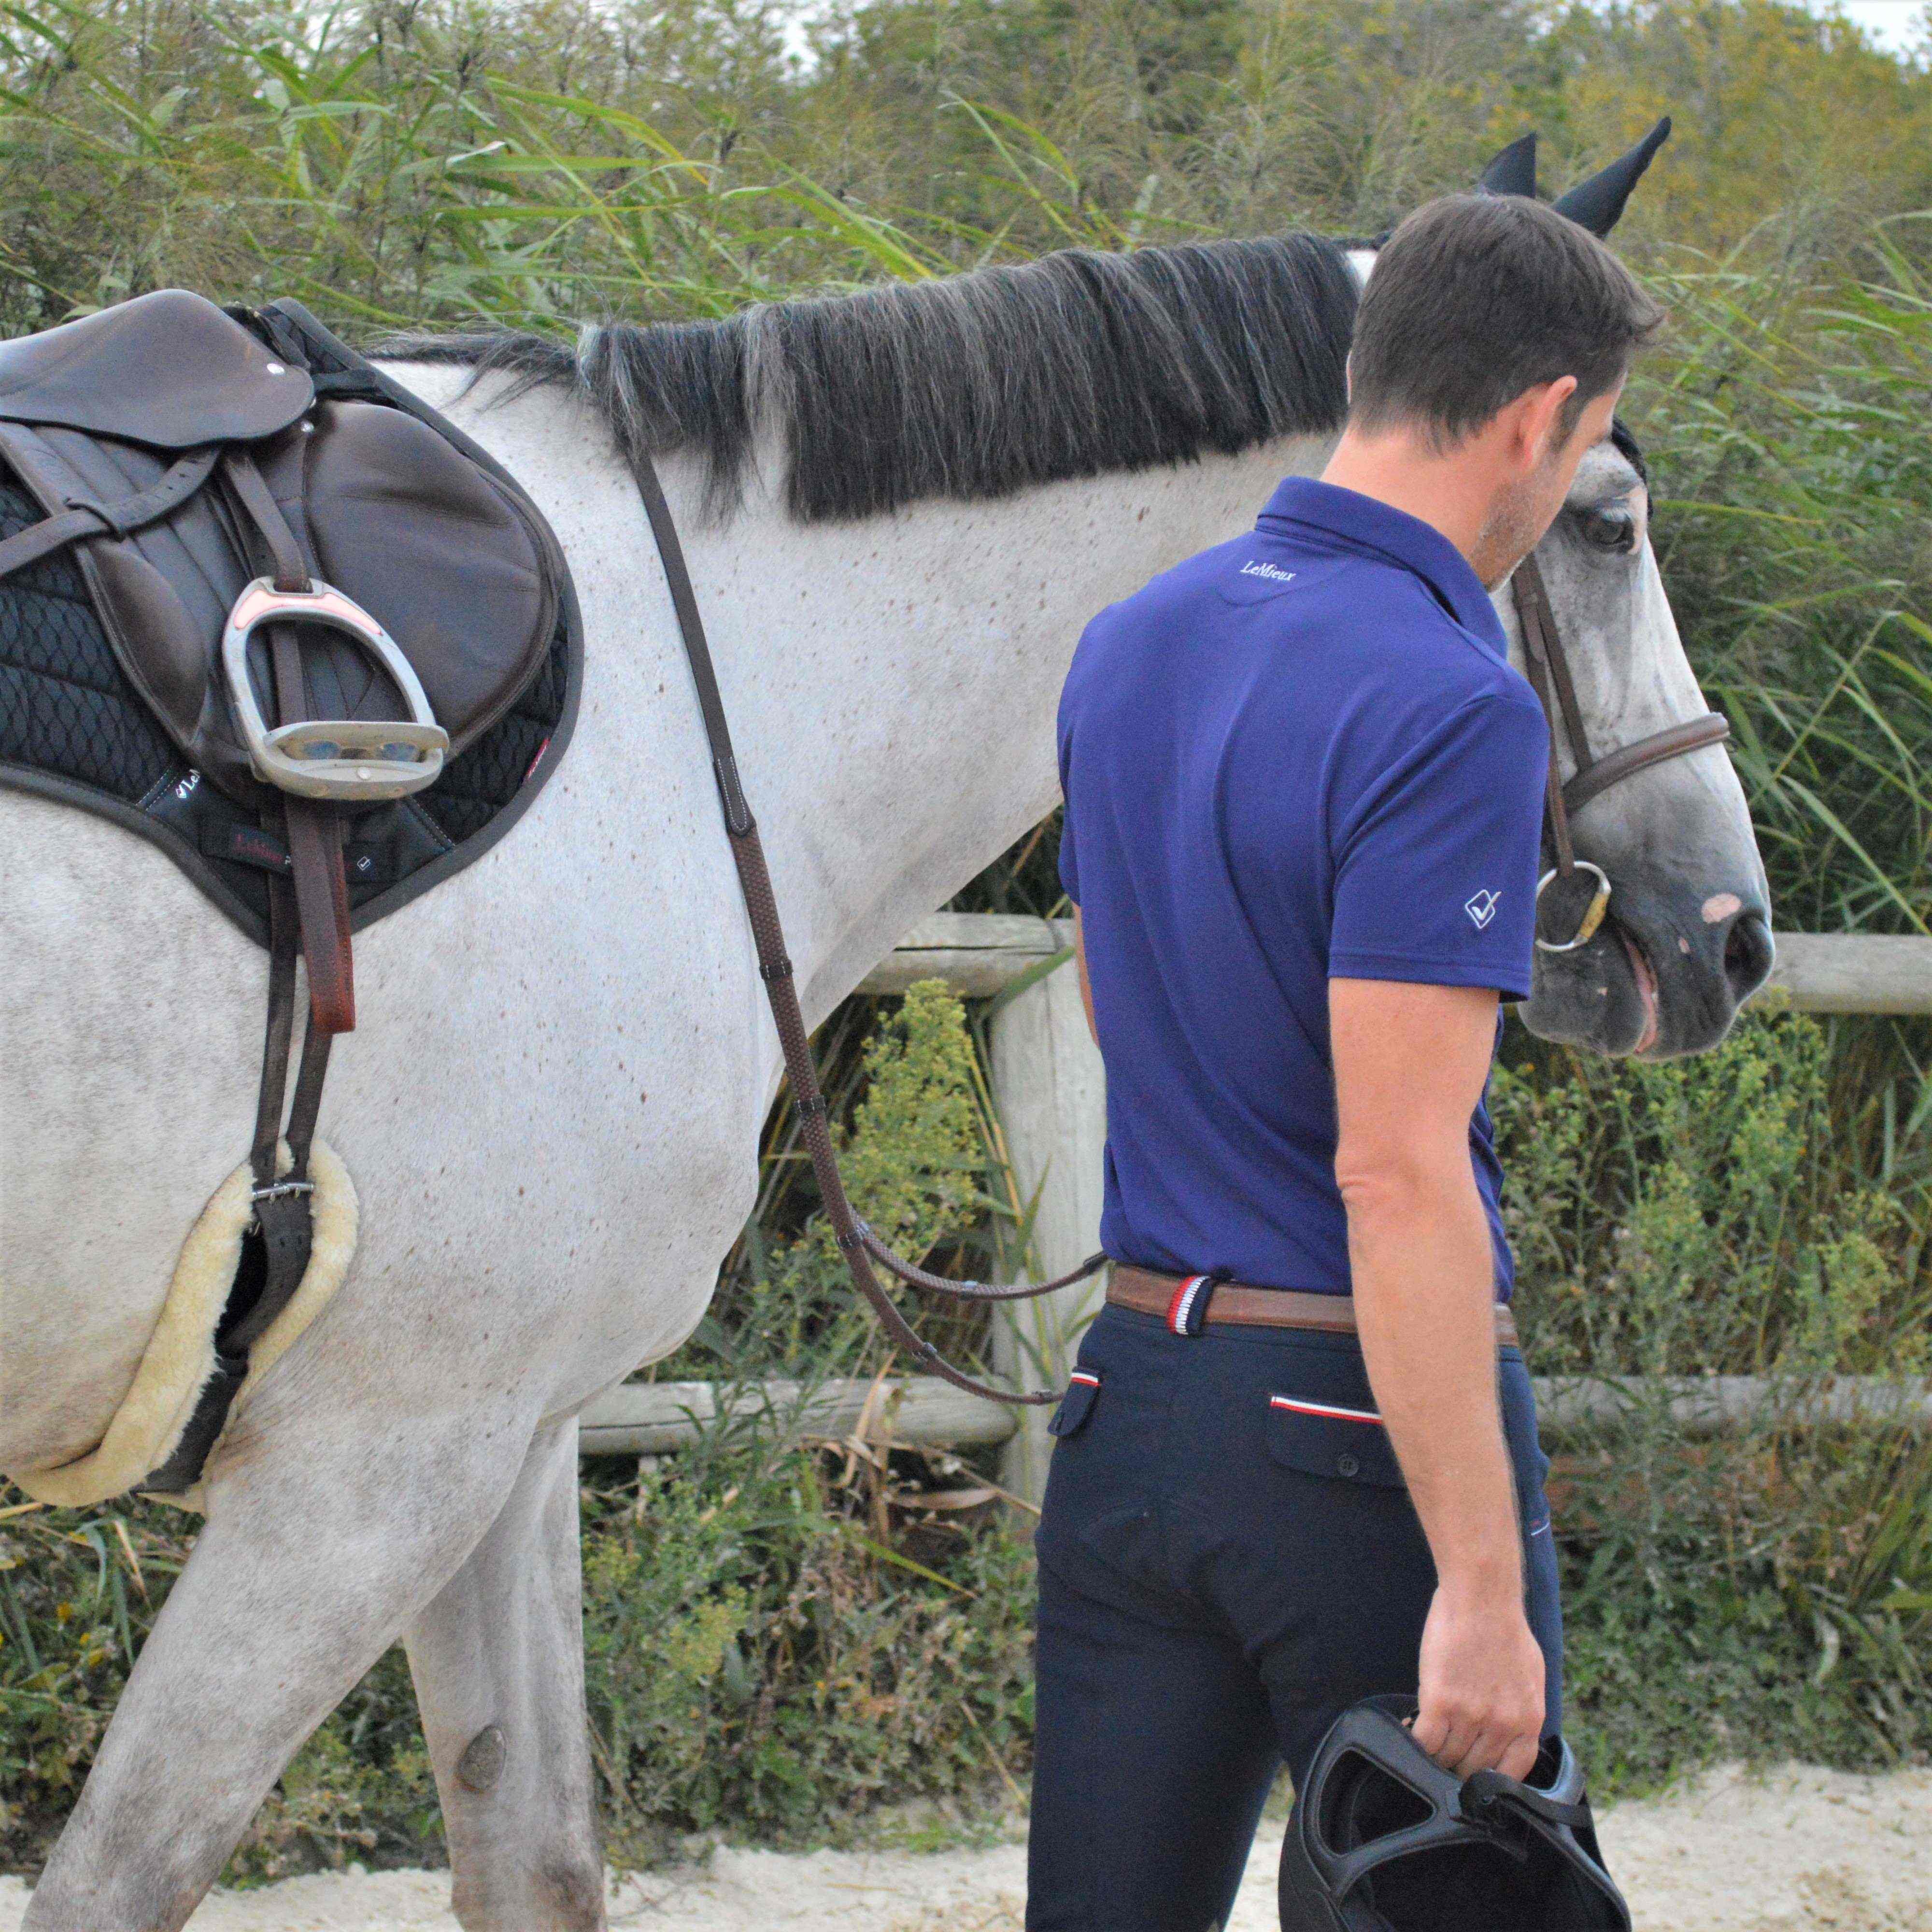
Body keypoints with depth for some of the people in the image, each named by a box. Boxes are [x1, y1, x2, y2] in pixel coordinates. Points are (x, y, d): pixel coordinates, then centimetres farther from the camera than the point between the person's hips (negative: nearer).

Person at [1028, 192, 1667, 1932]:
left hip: (1130, 1403, 7)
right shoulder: (1451, 710, -18)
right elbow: (1398, 1173, -24)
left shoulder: (1126, 649, 8)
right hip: (1355, 1417, -7)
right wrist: (1482, 1586, -23)